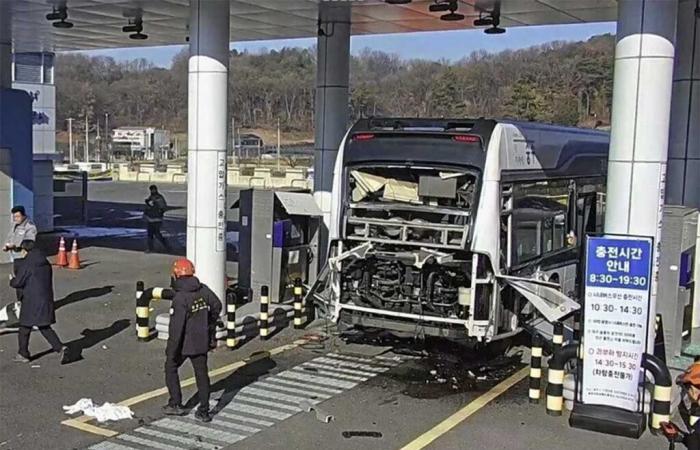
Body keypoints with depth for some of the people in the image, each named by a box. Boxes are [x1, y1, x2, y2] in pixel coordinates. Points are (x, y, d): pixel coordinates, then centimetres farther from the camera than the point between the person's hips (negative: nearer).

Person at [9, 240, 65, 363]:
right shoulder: (45, 263, 9)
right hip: (46, 299, 7)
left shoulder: (26, 264, -13)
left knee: (25, 327, 9)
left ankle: (23, 354, 19)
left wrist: (12, 281, 12)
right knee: (44, 327, 15)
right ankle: (59, 348, 2)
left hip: (32, 301, -7)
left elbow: (17, 283, -12)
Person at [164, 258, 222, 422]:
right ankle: (204, 411, 9)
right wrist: (209, 326, 29)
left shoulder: (180, 298, -23)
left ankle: (176, 404, 20)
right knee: (202, 374, 9)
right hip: (201, 341, 5)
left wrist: (171, 350, -16)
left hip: (184, 343, -5)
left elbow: (176, 327, -24)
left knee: (171, 368, 18)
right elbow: (217, 306, 13)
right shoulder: (203, 290, -3)